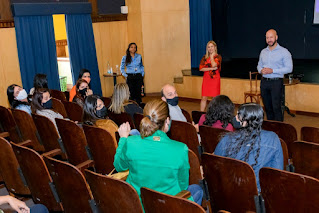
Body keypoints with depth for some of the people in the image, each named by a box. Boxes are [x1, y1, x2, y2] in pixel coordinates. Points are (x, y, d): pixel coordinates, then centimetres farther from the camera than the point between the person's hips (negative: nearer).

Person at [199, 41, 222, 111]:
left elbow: (214, 65, -19)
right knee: (204, 98, 2)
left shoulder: (218, 57, 0)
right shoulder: (205, 57, 8)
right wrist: (211, 68, -11)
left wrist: (212, 56, -4)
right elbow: (201, 68, -3)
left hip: (215, 79, -2)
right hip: (206, 79, 3)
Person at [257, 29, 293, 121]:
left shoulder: (284, 52, -5)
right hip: (264, 82, 5)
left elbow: (289, 68, -9)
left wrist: (273, 70, -18)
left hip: (276, 82, -5)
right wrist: (261, 70, -5)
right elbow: (259, 65, 20)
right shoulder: (263, 52, 12)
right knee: (267, 107, 10)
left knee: (276, 107, -9)